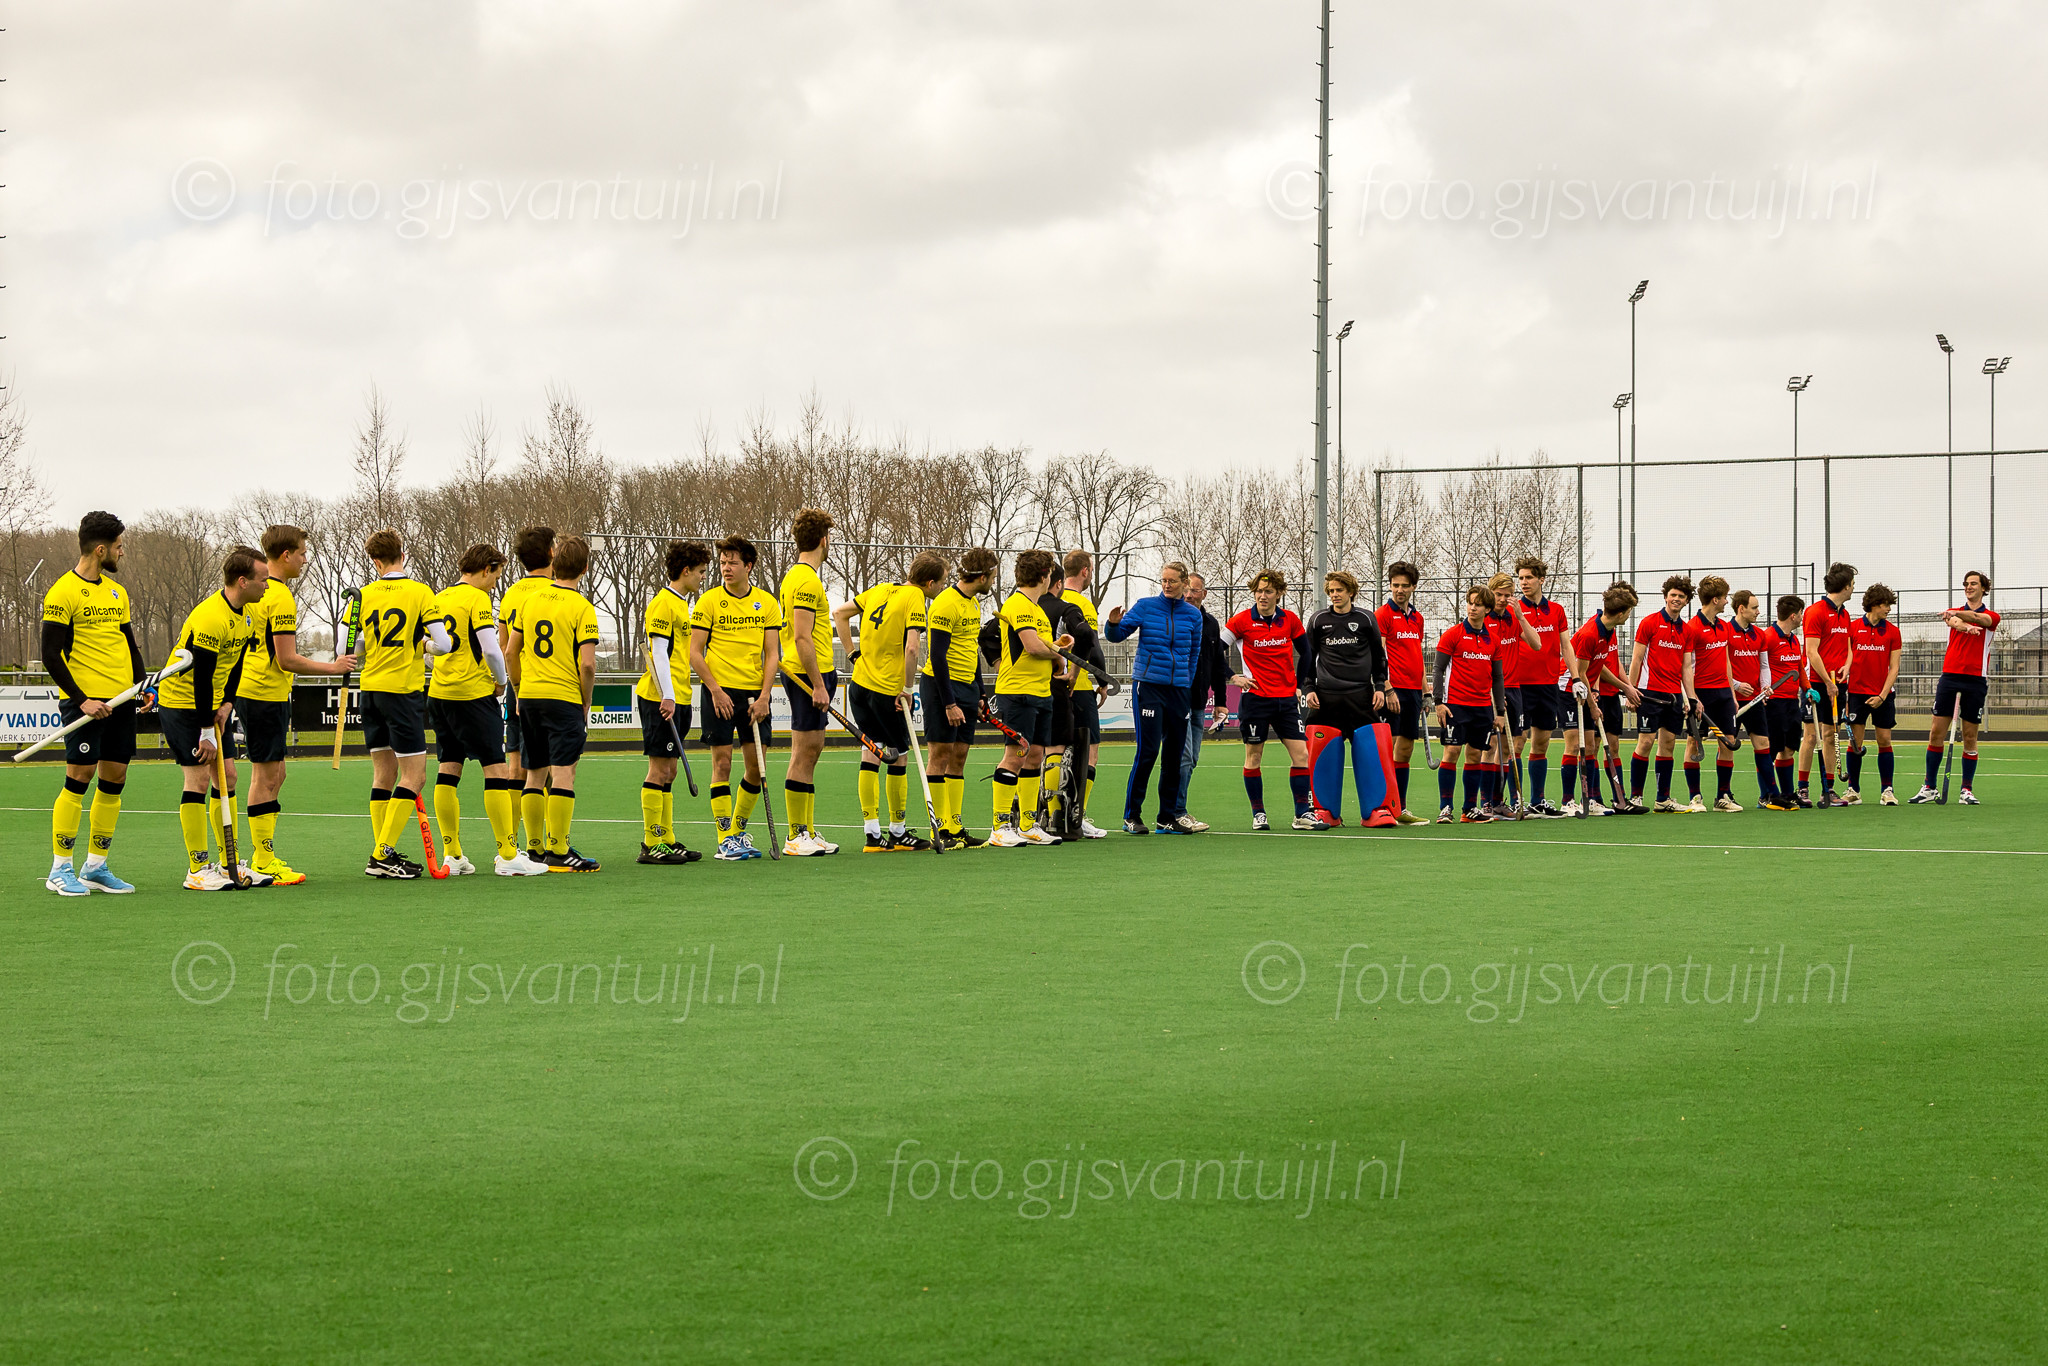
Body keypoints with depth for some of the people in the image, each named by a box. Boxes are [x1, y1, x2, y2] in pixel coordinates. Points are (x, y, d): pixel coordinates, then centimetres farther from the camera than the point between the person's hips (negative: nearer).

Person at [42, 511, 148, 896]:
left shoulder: (117, 592, 16)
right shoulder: (63, 593, -8)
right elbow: (51, 655, -11)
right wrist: (81, 699, -17)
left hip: (121, 700, 7)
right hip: (85, 699, -7)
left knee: (114, 779, 6)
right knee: (79, 778, -8)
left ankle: (95, 868, 13)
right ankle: (61, 869, -1)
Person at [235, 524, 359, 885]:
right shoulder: (281, 598, -17)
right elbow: (288, 660, -19)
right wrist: (332, 667, -8)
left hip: (247, 690, 9)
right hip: (267, 694, -9)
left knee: (273, 774, 14)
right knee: (266, 775, -6)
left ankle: (263, 856, 18)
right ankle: (264, 863, -3)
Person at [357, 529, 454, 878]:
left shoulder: (364, 595, 3)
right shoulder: (420, 592, -7)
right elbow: (443, 644, -10)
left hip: (371, 688, 5)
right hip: (404, 689, -5)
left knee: (383, 773, 13)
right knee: (414, 776, -1)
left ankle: (383, 854, 13)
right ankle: (382, 855, -9)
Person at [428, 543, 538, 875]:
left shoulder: (439, 598, 12)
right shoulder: (478, 599, -10)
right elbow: (491, 649, -17)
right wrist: (502, 681, 1)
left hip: (438, 693, 8)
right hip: (474, 694, -8)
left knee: (448, 770, 9)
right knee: (496, 768, -4)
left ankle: (452, 855, 10)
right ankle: (507, 856, -7)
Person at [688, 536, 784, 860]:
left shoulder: (767, 602, 6)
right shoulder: (709, 601, -2)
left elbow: (772, 654, 4)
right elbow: (694, 653, -3)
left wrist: (763, 696, -6)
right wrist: (716, 690, -12)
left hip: (755, 692, 3)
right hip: (719, 690, -3)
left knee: (757, 765, 2)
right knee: (722, 763, -5)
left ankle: (738, 830, 18)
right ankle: (725, 840, -2)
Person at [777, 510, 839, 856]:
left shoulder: (795, 576, 17)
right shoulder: (807, 580, -15)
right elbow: (803, 637, -20)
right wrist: (818, 685, -21)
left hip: (808, 675, 10)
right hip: (809, 674, -10)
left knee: (810, 751, 11)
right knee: (804, 753, -7)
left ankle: (807, 832, 15)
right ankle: (797, 837, -6)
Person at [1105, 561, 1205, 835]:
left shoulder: (1193, 615, 8)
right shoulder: (1146, 606, -1)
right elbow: (1117, 635, -2)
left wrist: (1186, 685, 15)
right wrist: (1114, 624, -23)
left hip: (1179, 689, 4)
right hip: (1148, 686, -4)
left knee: (1175, 753, 6)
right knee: (1148, 750, -12)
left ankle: (1167, 817, 14)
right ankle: (1132, 815, -5)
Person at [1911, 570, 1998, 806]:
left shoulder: (1991, 616, 8)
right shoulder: (1954, 612, 13)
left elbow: (1977, 618, -17)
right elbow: (1954, 621, -13)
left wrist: (1957, 614, -39)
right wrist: (1966, 627, -38)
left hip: (1975, 680, -1)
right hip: (1949, 677, 1)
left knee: (1970, 737, 0)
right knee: (1936, 733, -3)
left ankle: (1967, 790, 6)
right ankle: (1929, 788, 2)